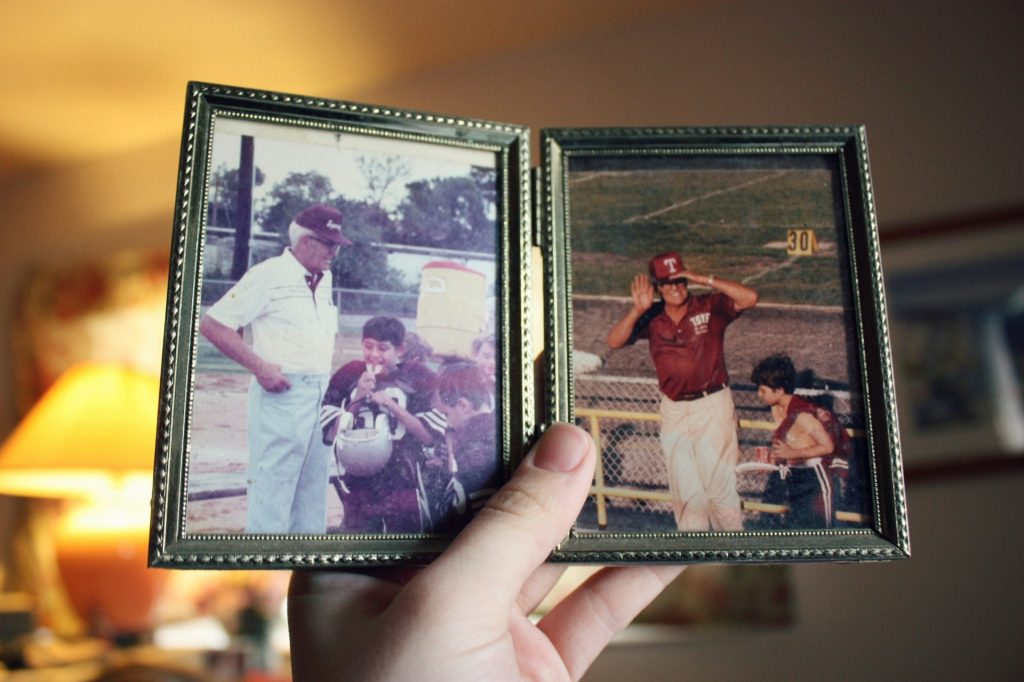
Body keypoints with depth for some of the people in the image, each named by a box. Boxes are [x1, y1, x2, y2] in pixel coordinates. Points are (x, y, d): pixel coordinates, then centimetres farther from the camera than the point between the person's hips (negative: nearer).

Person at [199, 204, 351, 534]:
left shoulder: (324, 280, 14)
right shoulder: (268, 275, -8)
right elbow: (211, 323, -11)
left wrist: (330, 384, 11)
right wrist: (260, 367, -16)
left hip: (320, 395, 8)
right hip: (281, 393, -7)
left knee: (313, 488, 12)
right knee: (272, 486, -5)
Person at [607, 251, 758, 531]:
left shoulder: (710, 306, -7)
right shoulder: (651, 318, 0)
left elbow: (750, 298, -20)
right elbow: (614, 341, -9)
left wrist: (705, 279, -23)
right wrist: (637, 310, -23)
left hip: (713, 406, -3)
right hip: (673, 411, 3)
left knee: (720, 486, -1)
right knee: (685, 492, 13)